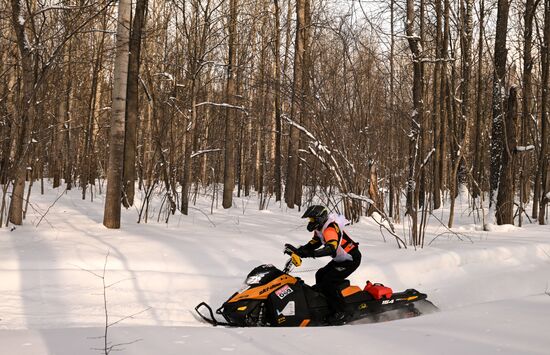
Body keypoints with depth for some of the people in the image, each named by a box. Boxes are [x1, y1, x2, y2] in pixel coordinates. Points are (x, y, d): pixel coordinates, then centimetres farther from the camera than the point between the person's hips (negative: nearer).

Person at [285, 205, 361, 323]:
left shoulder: (330, 229, -27)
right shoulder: (320, 228, 5)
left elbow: (331, 249, -42)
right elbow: (313, 243, 12)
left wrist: (309, 254, -50)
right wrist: (298, 250, -3)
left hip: (351, 260, -10)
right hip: (340, 259, 10)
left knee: (328, 282, -18)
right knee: (320, 275, 12)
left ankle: (339, 311, -10)